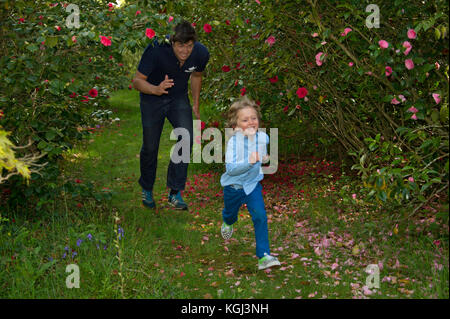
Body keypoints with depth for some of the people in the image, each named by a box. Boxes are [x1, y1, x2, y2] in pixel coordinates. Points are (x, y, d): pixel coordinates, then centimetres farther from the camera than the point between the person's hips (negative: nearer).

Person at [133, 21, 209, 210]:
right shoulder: (156, 51, -31)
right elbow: (137, 81, -23)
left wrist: (195, 105, 6)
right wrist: (156, 89, -42)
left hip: (179, 98, 3)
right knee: (150, 147, 1)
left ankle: (175, 192, -8)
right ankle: (147, 189, 28)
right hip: (152, 99, -2)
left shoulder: (201, 53, -19)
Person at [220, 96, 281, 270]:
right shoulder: (233, 141, -27)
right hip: (233, 186, -2)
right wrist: (249, 162, -46)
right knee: (230, 213, 24)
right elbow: (230, 169, -36)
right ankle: (227, 223, 64)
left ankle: (263, 256, -9)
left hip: (253, 185, 2)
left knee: (260, 217, -14)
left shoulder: (263, 137, -11)